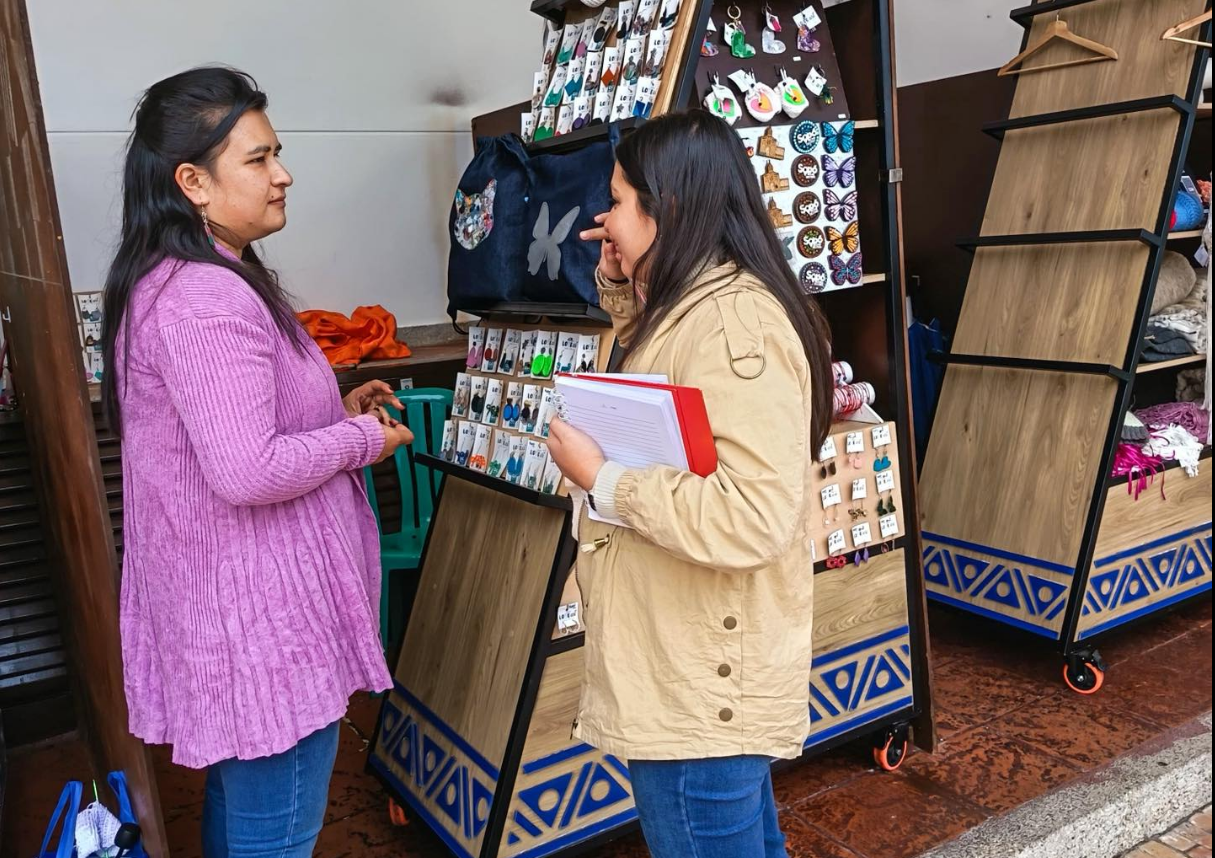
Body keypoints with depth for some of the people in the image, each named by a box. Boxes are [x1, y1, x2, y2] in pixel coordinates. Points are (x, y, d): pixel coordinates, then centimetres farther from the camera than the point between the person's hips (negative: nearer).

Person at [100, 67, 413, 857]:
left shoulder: (174, 282, 11)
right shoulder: (208, 301, -23)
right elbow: (247, 472, -30)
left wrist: (336, 410, 8)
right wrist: (362, 439, -15)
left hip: (227, 599, 11)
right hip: (260, 614, -11)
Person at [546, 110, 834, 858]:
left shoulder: (733, 322, -24)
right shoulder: (696, 308, 7)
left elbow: (752, 518, -32)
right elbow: (659, 391, 28)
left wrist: (601, 478, -21)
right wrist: (621, 286, 12)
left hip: (699, 692, -10)